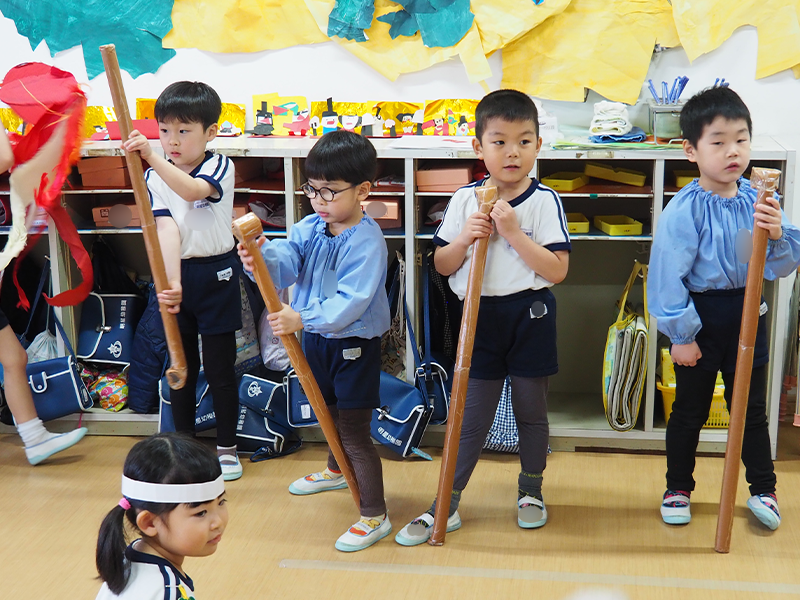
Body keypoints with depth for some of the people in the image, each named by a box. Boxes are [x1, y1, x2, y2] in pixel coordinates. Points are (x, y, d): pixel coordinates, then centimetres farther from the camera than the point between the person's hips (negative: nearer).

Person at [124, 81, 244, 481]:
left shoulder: (220, 167, -8)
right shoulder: (154, 178, -1)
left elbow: (192, 190, -32)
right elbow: (167, 230, -15)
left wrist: (151, 157, -46)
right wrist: (172, 282, -29)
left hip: (216, 275, -3)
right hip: (174, 273, 3)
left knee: (219, 368, 4)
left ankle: (227, 447, 20)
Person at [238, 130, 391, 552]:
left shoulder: (367, 241, -23)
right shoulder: (309, 228, -1)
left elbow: (351, 302, -31)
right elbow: (285, 262, -15)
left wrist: (304, 318, -42)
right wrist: (260, 257, -38)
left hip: (355, 346, -8)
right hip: (316, 339, 8)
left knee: (355, 433, -3)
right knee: (330, 413, 29)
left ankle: (375, 516, 8)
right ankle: (335, 471, 55)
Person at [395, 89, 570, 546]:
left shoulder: (546, 201, -9)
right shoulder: (464, 200, 0)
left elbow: (557, 270, -16)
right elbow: (442, 266, 5)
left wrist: (512, 232, -22)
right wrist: (464, 238, -14)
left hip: (529, 316, -1)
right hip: (479, 316, 2)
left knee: (531, 410, 13)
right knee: (472, 415, 7)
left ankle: (531, 490, 35)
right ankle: (446, 505, 17)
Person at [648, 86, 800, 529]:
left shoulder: (758, 203, -3)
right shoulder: (683, 210, -16)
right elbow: (667, 276, -14)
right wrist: (681, 335, -12)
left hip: (747, 314, 3)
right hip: (702, 318, -3)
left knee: (752, 408, 15)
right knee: (689, 409, 11)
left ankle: (763, 488, 31)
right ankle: (678, 488, 28)